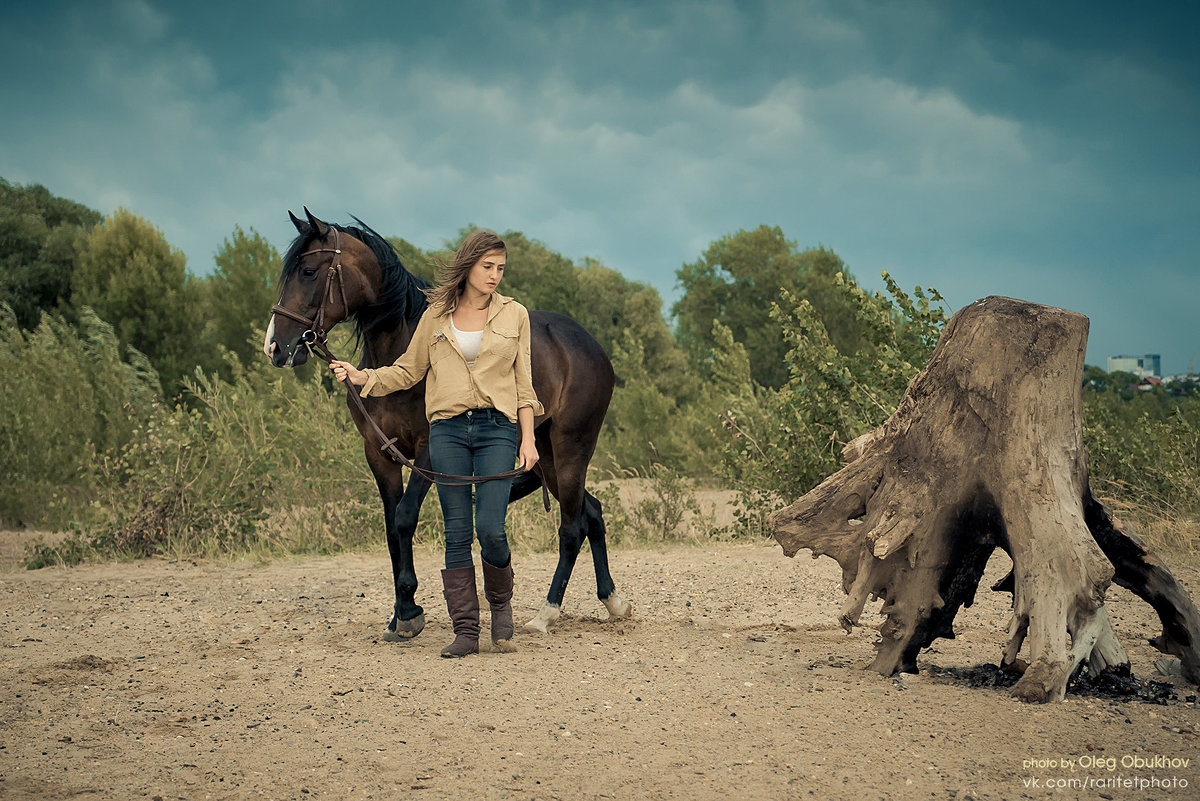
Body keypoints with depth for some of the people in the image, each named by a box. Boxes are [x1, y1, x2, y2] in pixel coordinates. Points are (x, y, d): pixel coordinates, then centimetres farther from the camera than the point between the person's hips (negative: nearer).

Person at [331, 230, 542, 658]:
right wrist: (362, 377, -1)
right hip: (448, 430, 1)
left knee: (490, 529, -12)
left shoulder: (514, 315, 7)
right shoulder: (436, 315, 9)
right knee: (457, 533, 1)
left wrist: (528, 438, 0)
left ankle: (501, 603, 17)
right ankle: (465, 631, 7)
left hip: (497, 429, -1)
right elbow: (409, 369, 14)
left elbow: (523, 382, 7)